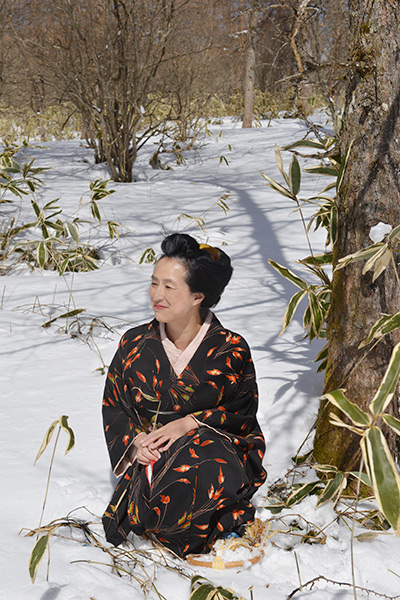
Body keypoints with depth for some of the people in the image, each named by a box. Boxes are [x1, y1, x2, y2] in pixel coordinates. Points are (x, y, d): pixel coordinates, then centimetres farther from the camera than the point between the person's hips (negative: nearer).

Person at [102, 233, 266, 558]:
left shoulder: (231, 349, -4)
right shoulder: (134, 344, 4)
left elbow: (244, 413, -2)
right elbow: (113, 406, 11)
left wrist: (188, 424, -16)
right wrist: (135, 440, -10)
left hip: (213, 453, -2)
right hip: (149, 458, 2)